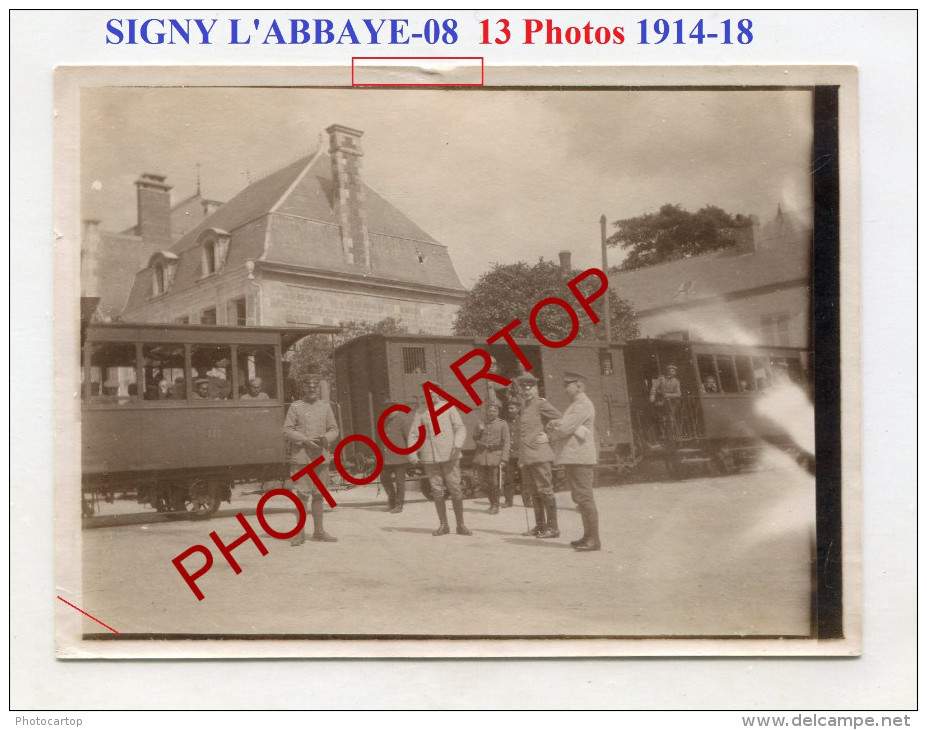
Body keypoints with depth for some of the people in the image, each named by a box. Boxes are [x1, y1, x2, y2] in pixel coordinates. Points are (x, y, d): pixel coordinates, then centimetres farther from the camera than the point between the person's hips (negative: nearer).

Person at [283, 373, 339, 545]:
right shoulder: (295, 407, 1)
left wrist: (326, 438, -9)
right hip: (301, 458, -4)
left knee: (319, 494, 10)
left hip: (321, 457, 4)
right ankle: (300, 532, 2)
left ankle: (319, 531, 19)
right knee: (302, 494, -6)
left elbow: (334, 429, 13)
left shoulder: (325, 407, 12)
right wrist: (305, 439, -16)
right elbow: (287, 431, -3)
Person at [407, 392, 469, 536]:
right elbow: (413, 434, 6)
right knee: (437, 491, 3)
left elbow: (460, 428, 4)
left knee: (455, 489, -2)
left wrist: (458, 445, -14)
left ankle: (461, 525, 7)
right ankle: (443, 525, 13)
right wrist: (412, 453, -9)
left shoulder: (448, 407, 5)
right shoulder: (420, 412, 7)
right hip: (429, 458, 1)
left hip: (449, 455, -1)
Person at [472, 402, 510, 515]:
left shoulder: (502, 424, 1)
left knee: (494, 483, -1)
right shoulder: (480, 424, 11)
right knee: (478, 480, 1)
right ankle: (492, 496, 23)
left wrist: (503, 459, -10)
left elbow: (506, 442, -2)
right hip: (481, 455, 4)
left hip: (495, 456, -4)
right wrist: (478, 432, -5)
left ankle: (495, 506, 13)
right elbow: (475, 439, 18)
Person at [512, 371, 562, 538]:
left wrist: (548, 437, -7)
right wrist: (520, 457, 19)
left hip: (539, 454, -9)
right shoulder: (525, 406, 17)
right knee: (533, 492, 12)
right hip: (527, 456, 9)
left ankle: (553, 528, -2)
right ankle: (540, 526, 20)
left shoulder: (540, 404, -9)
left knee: (545, 490, -6)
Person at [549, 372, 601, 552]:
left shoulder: (583, 405, -13)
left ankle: (594, 539, -8)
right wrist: (557, 424, 0)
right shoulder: (574, 405, 21)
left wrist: (555, 427, 0)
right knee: (580, 498, 14)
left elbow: (565, 429, -19)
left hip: (580, 458, -11)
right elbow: (561, 424, 22)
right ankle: (588, 536, 21)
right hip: (572, 457, 11)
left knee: (584, 498, -10)